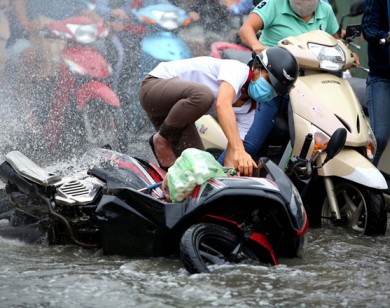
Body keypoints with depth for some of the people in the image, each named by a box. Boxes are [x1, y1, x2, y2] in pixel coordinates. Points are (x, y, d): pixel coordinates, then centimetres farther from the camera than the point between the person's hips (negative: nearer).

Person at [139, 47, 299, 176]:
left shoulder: (249, 111, 0)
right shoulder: (237, 69, -24)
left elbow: (232, 150, -4)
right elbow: (222, 105, -43)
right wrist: (240, 150, -53)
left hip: (175, 109, 8)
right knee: (203, 95, -38)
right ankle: (162, 139, -18)